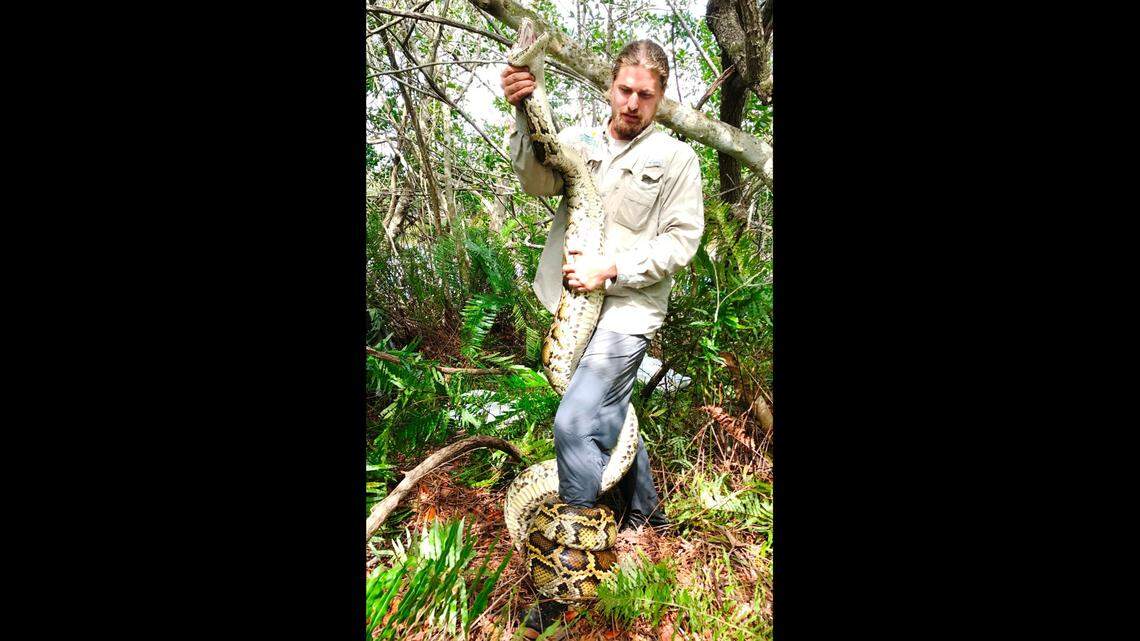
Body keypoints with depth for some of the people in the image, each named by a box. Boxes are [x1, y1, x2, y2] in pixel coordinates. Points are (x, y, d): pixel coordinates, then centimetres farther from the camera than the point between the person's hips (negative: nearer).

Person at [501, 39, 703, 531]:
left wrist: (611, 269, -16)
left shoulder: (676, 157, 0)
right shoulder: (579, 141, 8)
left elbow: (682, 240, -6)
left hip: (628, 309, -5)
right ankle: (643, 511, 42)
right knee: (609, 416, 19)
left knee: (573, 423, -17)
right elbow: (539, 180, -11)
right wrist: (524, 113, -26)